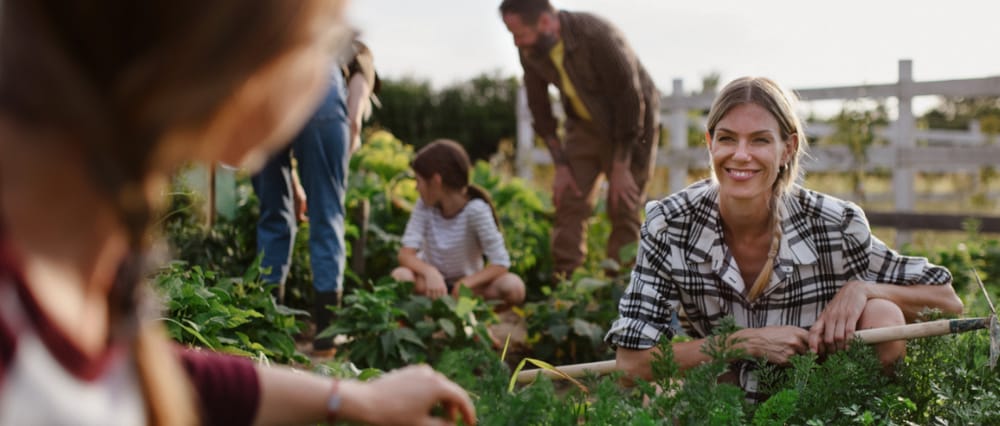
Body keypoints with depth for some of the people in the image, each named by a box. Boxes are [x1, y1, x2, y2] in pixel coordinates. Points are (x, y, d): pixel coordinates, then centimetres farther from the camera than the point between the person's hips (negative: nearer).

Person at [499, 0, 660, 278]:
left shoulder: (599, 37, -32)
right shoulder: (530, 51, -14)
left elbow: (630, 101, -26)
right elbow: (539, 107, -2)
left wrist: (620, 168, -21)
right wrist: (560, 164, -4)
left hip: (630, 123, -5)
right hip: (584, 124, 5)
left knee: (623, 208, -6)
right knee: (569, 200, -2)